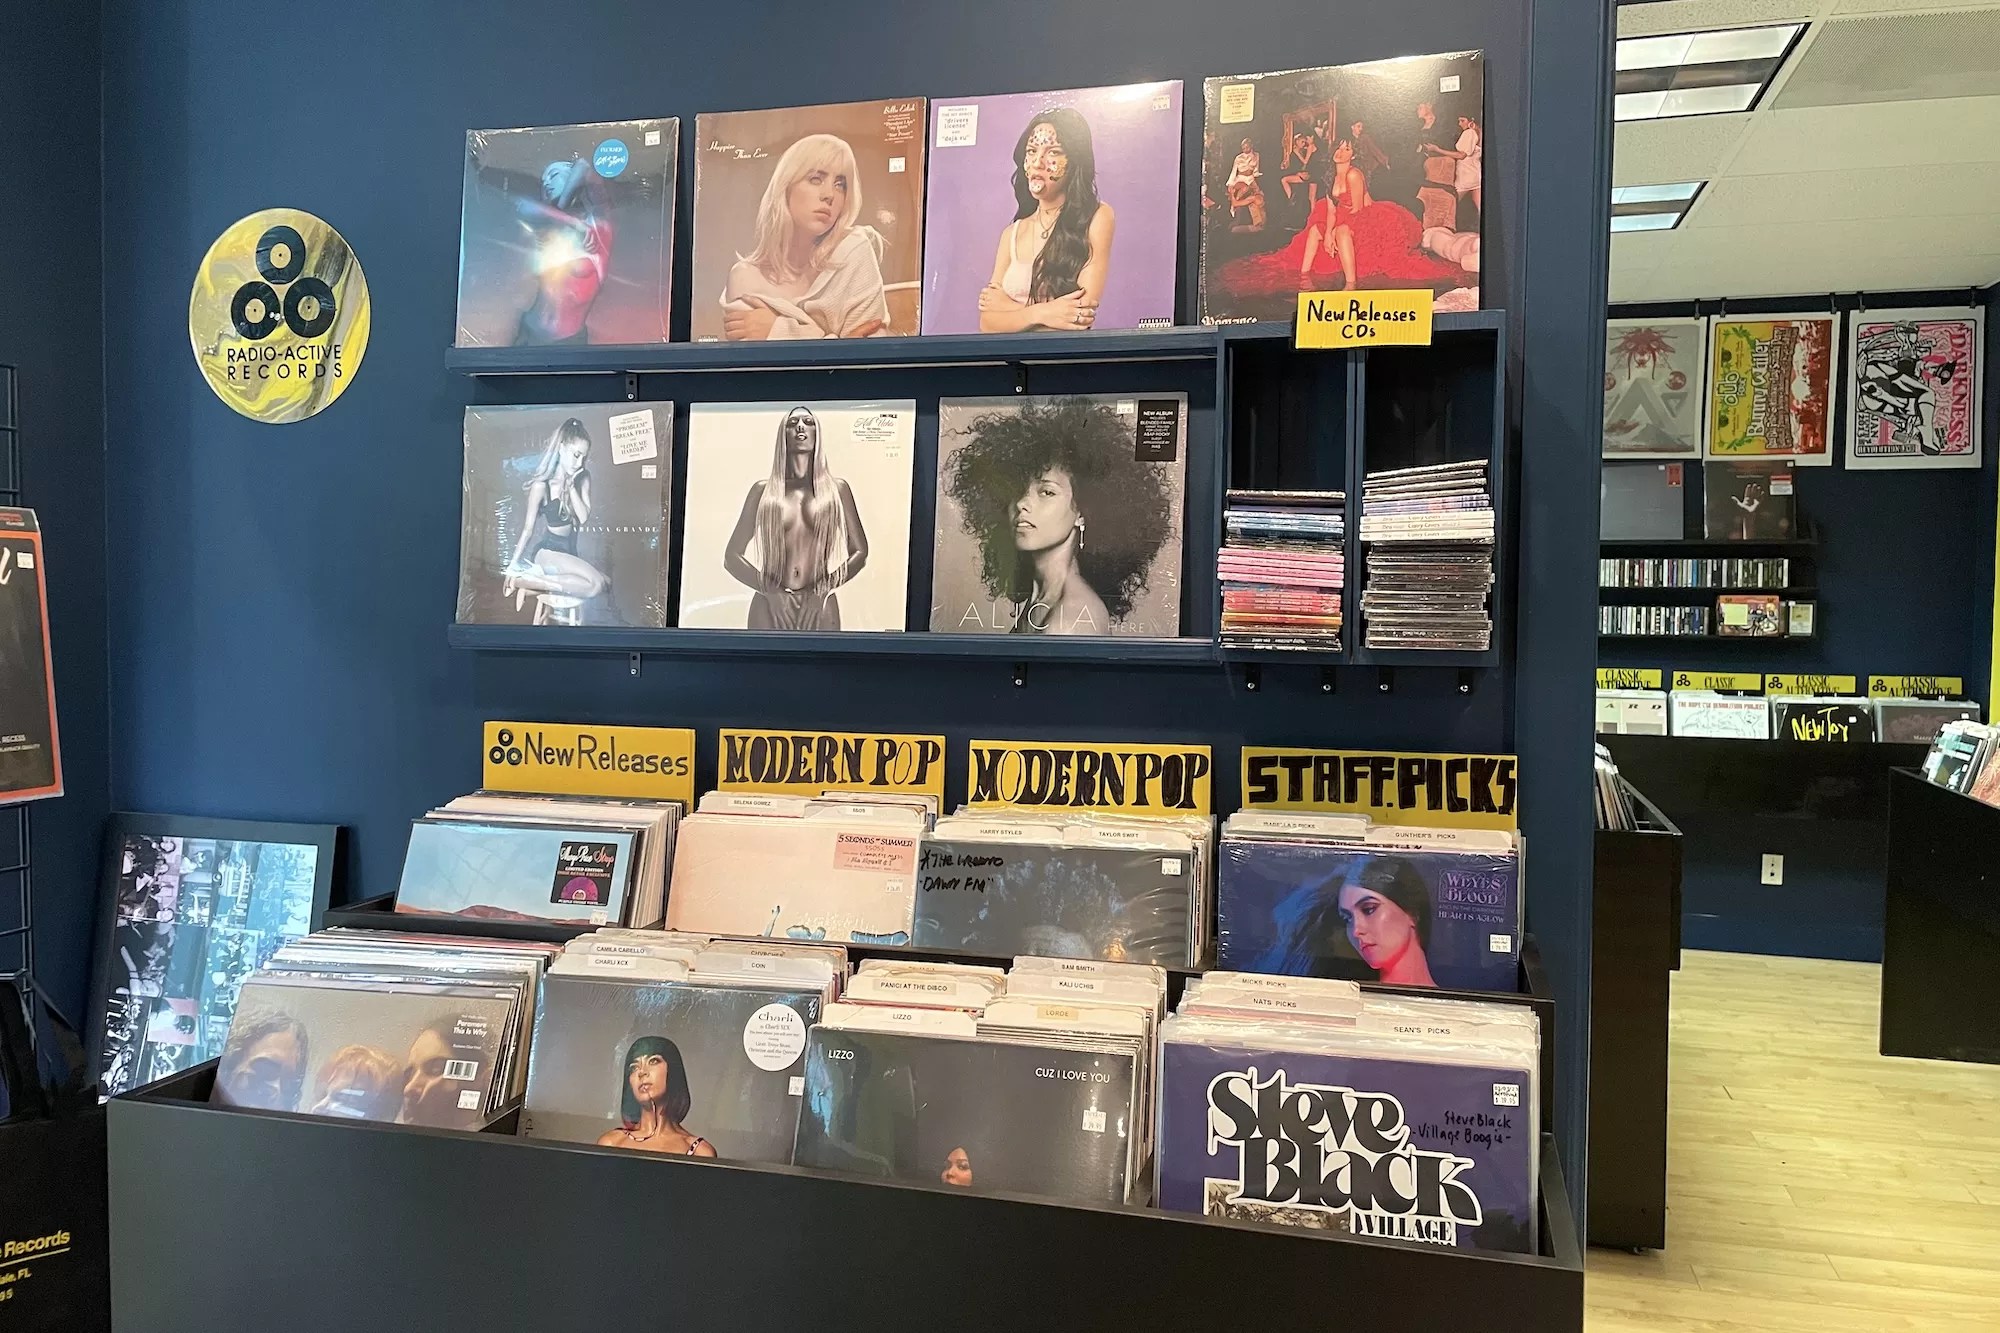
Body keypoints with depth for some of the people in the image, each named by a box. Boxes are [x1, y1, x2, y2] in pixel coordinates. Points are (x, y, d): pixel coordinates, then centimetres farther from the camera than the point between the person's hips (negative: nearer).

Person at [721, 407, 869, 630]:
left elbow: (859, 552, 8)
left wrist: (824, 587, -5)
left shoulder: (837, 488, 9)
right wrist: (767, 588, -6)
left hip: (820, 608, 0)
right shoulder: (763, 490, 8)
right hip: (770, 607, 0)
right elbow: (732, 556, 8)